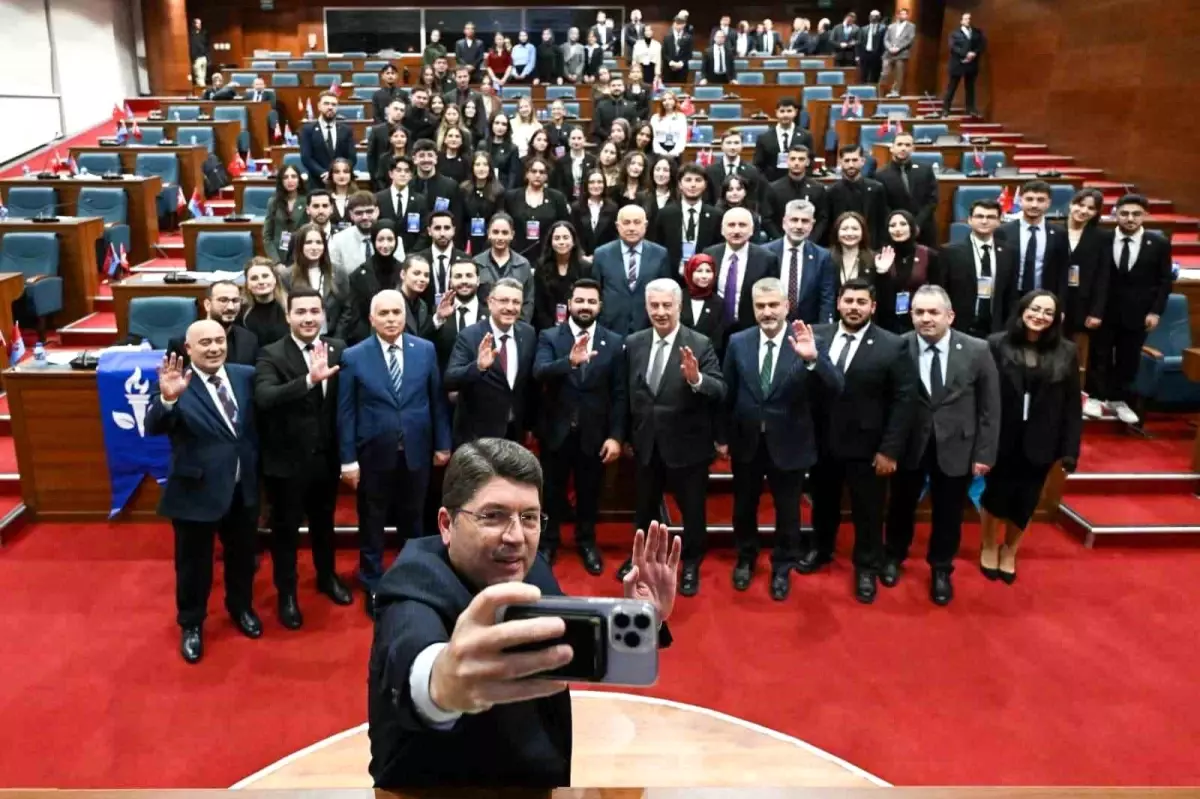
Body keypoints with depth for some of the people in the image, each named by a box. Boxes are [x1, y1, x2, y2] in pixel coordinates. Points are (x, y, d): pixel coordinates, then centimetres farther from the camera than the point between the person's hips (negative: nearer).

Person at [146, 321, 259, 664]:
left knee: (242, 554, 23)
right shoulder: (174, 383, -15)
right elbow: (153, 428, -28)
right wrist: (167, 398, -45)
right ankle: (191, 624, 37)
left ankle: (241, 607, 47)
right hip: (196, 490, -4)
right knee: (194, 562, 15)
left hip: (243, 488, 4)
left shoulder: (245, 376, -2)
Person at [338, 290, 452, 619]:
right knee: (372, 525, 12)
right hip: (373, 455, -1)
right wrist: (348, 459, -8)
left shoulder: (425, 350, -2)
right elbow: (346, 412, -6)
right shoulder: (353, 356, -7)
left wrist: (442, 443, 3)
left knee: (412, 521, 17)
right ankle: (373, 587, 28)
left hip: (416, 452, 2)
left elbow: (437, 400, 3)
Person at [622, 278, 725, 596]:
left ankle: (691, 564, 35)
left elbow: (720, 392, -19)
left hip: (687, 445, -3)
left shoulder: (700, 345, -12)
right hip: (646, 443, 4)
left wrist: (696, 379, -38)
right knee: (645, 506, 22)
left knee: (692, 509, 14)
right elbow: (627, 393, 7)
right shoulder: (633, 343, 0)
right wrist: (625, 436, 9)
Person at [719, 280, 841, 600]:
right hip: (746, 441, 2)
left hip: (788, 443, -2)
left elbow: (836, 389, -23)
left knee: (787, 511, 15)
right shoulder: (738, 342, -5)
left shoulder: (805, 342, -14)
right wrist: (722, 436, 6)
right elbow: (727, 393, 2)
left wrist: (813, 358, -39)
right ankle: (745, 560, 44)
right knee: (744, 507, 20)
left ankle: (782, 568, 37)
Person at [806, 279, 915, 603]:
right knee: (823, 501, 21)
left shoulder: (893, 346, -9)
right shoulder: (817, 336, -2)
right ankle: (820, 549, 45)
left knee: (868, 510, 12)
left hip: (867, 446, -2)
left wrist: (890, 449, -12)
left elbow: (904, 400, -9)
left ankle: (866, 568, 32)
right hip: (822, 441, 3)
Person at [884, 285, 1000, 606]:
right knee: (901, 505, 19)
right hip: (909, 445, 0)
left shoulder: (977, 350, -8)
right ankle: (894, 556, 45)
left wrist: (984, 453, -4)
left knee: (948, 513, 15)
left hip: (955, 447, 1)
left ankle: (941, 570, 38)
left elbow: (990, 407, -3)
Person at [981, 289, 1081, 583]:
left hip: (1039, 444, 2)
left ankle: (1010, 550, 40)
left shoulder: (1066, 352, -2)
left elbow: (1072, 406, -1)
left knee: (1026, 501, 14)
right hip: (1000, 439, -2)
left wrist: (1070, 451, -3)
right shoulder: (996, 344, -9)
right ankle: (989, 546, 40)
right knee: (995, 494, 13)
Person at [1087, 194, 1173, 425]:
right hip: (1104, 310, -1)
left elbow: (1165, 280, 1)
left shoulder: (1159, 243, -3)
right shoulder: (1102, 240, -6)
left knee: (1128, 358, 8)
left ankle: (1118, 400, 23)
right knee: (1100, 356, 7)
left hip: (1137, 312, 1)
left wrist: (1155, 311, -5)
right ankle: (1098, 398, 22)